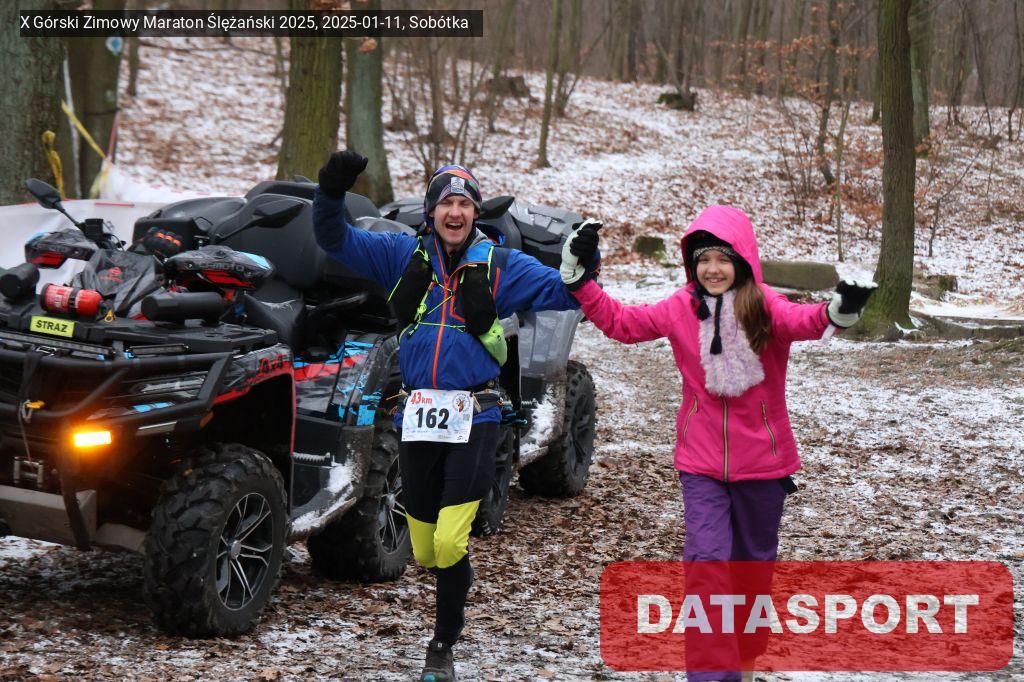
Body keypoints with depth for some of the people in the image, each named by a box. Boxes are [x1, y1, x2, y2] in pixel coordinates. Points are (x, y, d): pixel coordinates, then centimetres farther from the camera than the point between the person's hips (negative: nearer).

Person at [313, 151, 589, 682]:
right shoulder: (404, 256, 8)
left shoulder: (500, 266, 3)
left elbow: (562, 292, -1)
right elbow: (335, 240, 8)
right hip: (418, 418, 3)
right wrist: (331, 193, -9)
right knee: (425, 551, 10)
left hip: (474, 420, -2)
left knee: (449, 547, -9)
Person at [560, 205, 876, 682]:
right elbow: (618, 322, 5)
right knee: (706, 560, -12)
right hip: (701, 462, 0)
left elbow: (803, 320, -35)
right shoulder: (680, 310, -3)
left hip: (760, 461, 0)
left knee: (755, 559, 17)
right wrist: (578, 276, -4)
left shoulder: (765, 308, -14)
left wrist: (836, 311, -58)